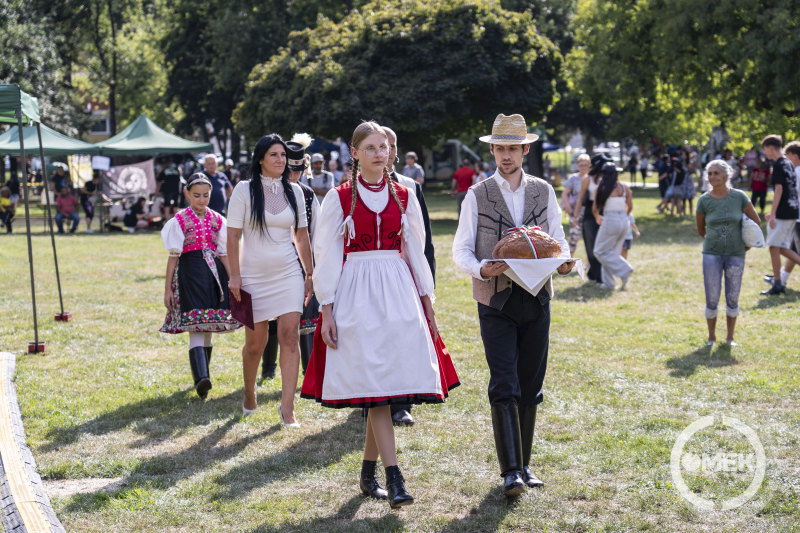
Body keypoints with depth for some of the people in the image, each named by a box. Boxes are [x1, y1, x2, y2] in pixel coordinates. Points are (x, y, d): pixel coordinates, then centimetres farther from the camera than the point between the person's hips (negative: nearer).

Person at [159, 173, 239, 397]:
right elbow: (173, 256, 2)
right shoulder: (180, 220, 2)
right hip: (190, 272, -4)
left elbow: (224, 254, 14)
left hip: (214, 273, 4)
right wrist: (167, 288, 0)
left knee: (208, 328, 7)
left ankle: (203, 375, 19)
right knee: (196, 327, -15)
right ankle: (202, 378, -27)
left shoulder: (217, 220, 11)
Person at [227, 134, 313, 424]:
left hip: (288, 273, 2)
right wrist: (235, 276, -11)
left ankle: (287, 408, -9)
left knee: (290, 336, -10)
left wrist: (310, 274, 11)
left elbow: (302, 236, 12)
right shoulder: (244, 190, -4)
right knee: (255, 343, 7)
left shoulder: (294, 191, 6)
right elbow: (233, 236, -5)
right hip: (255, 275, -2)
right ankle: (249, 394, 34)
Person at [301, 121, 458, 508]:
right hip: (356, 296, -3)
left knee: (392, 379, 0)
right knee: (376, 387, -9)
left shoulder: (404, 197, 10)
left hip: (399, 292, 3)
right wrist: (326, 310, -4)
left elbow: (415, 251, 15)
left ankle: (368, 472, 15)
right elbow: (327, 256, 1)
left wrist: (427, 302, 12)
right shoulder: (339, 199, 1)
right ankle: (393, 478, -13)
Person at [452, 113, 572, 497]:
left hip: (536, 301, 3)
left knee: (530, 387, 8)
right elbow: (461, 250, -1)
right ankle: (510, 470, -10)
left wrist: (564, 261, -11)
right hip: (496, 303, -3)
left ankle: (523, 463, 19)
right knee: (505, 388, -10)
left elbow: (558, 240, 12)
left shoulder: (544, 192, 9)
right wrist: (482, 270, -21)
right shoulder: (477, 195, 2)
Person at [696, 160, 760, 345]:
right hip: (712, 254, 0)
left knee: (732, 299, 6)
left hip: (736, 255, 0)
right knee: (712, 299, -1)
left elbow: (756, 221, 6)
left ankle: (730, 338, 19)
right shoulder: (704, 201, -3)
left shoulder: (739, 197, -4)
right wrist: (716, 240, 10)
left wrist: (746, 243, 8)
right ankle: (711, 337, 16)